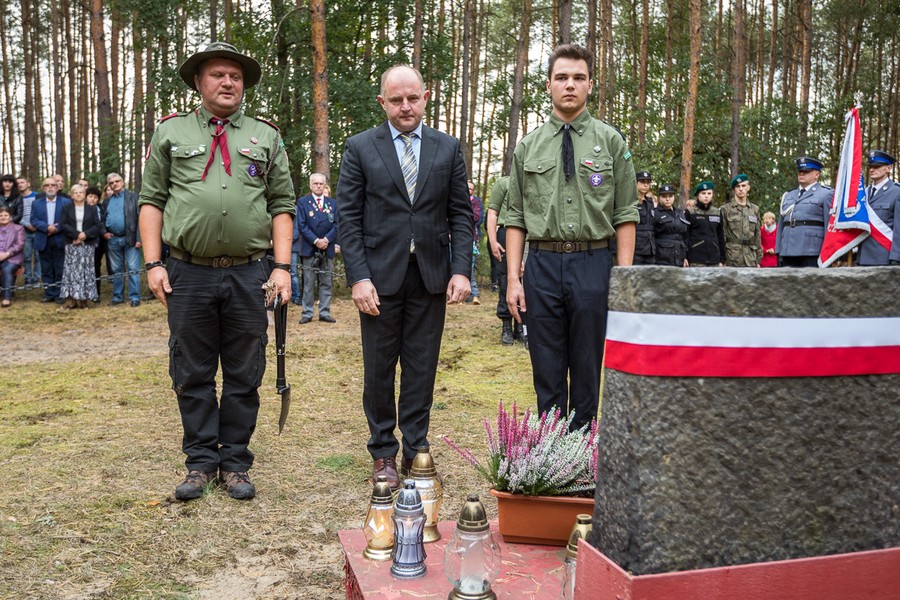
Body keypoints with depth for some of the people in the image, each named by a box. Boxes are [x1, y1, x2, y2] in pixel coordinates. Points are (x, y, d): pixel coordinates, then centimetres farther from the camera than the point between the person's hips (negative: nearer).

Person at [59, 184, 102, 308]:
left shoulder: (91, 209, 10)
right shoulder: (66, 208, 9)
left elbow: (98, 226, 2)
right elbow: (63, 224, -2)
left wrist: (85, 234, -12)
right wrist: (76, 234, -13)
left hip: (87, 244, 0)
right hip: (72, 244, 0)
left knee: (86, 270, -2)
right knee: (71, 270, -5)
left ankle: (83, 299, 1)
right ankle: (71, 299, -4)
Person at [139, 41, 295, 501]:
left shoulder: (266, 137, 11)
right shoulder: (171, 132, 9)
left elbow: (282, 205, 8)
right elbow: (151, 201, 7)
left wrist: (282, 266, -2)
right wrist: (153, 264, -3)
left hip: (249, 274, 0)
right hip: (188, 275, 0)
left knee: (244, 376, 6)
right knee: (192, 376, 7)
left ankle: (235, 463, 19)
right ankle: (201, 463, 20)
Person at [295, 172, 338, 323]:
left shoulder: (332, 203, 11)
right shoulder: (302, 202, 4)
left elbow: (336, 225, 4)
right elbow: (302, 226, -4)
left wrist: (326, 239, -11)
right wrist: (316, 241, -14)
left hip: (327, 249, 3)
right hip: (309, 249, -2)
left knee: (326, 283, 5)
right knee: (308, 283, 0)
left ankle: (325, 313, 10)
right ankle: (307, 313, 5)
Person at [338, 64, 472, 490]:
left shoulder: (448, 148, 8)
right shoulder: (360, 148, 3)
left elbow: (460, 214, 6)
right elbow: (349, 218, -1)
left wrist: (461, 270, -5)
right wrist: (359, 277, -10)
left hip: (431, 276, 1)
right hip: (380, 275, -1)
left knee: (422, 369, 7)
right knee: (378, 369, 7)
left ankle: (415, 450, 19)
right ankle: (383, 454, 21)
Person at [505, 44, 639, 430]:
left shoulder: (611, 141, 5)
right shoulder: (528, 147, 8)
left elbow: (625, 216, 2)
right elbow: (515, 218, 7)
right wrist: (513, 278, -1)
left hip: (592, 263, -1)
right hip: (542, 264, 1)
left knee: (587, 368, 7)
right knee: (547, 370, 8)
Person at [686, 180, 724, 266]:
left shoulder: (717, 213, 13)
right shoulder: (690, 213, 1)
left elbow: (720, 237, 16)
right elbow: (685, 236, -1)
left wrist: (722, 259, 13)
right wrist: (685, 258, -7)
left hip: (714, 260, 4)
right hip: (696, 260, -4)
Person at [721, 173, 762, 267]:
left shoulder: (755, 209, 13)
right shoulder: (726, 209, 4)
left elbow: (757, 236, 15)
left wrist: (758, 260, 10)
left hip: (751, 261, 3)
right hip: (732, 260, -3)